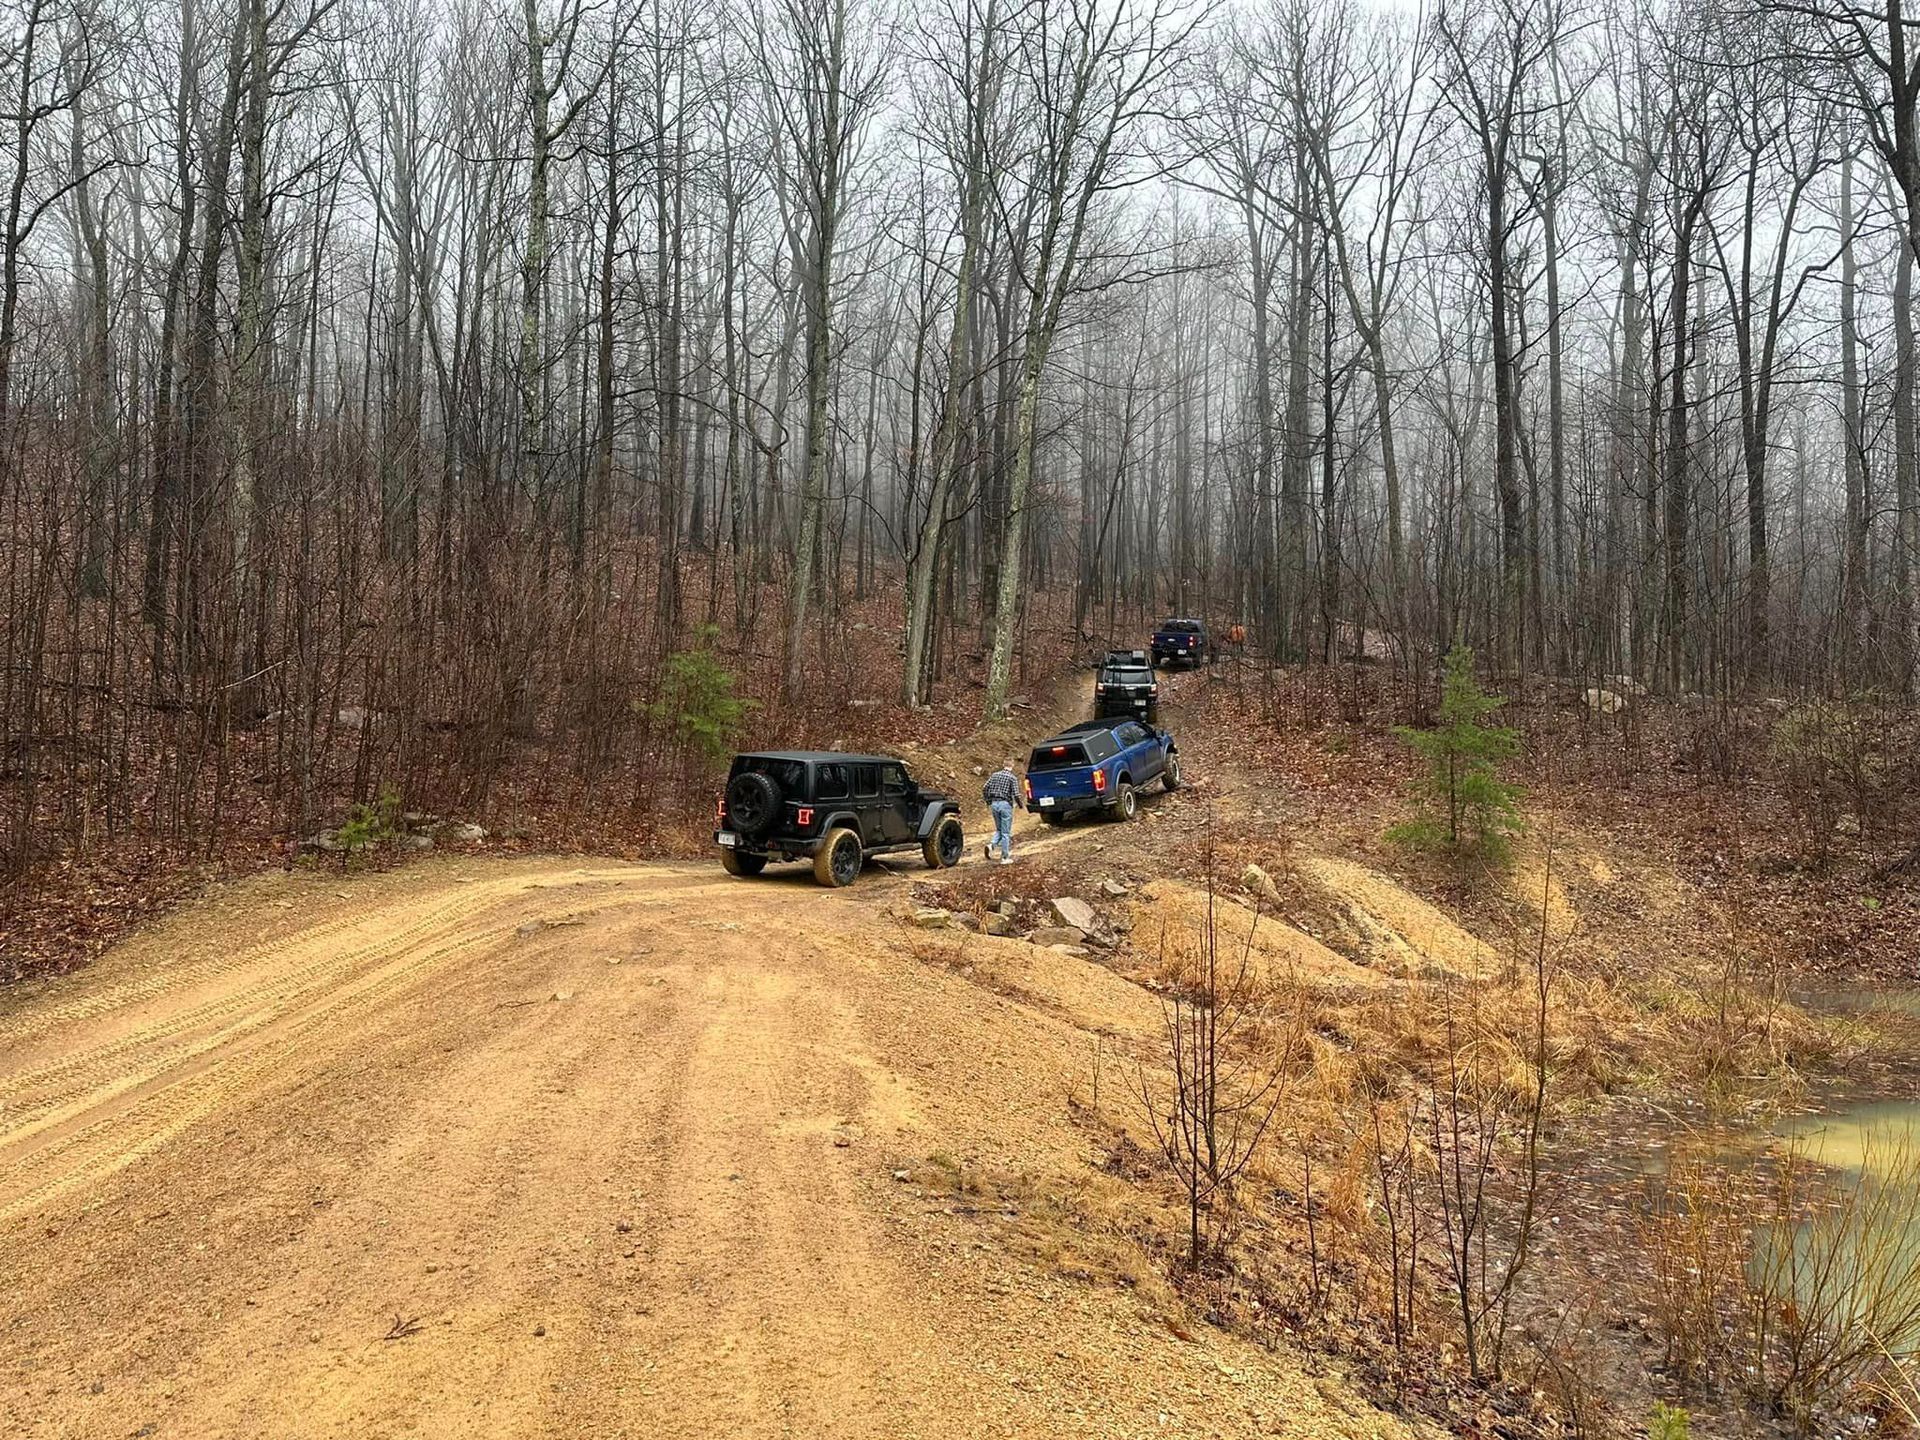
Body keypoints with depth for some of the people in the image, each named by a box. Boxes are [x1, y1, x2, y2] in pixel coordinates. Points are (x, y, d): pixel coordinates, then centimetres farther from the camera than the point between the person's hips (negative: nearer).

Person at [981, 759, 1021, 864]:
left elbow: (984, 788, 3)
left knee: (999, 829, 18)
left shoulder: (995, 775, 7)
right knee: (1006, 832, 4)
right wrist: (1020, 804, 6)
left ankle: (991, 845, -9)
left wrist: (988, 801, 16)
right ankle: (1005, 857, 7)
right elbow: (1016, 794, -12)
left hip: (994, 804, 4)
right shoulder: (1013, 778, -6)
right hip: (1005, 804, -4)